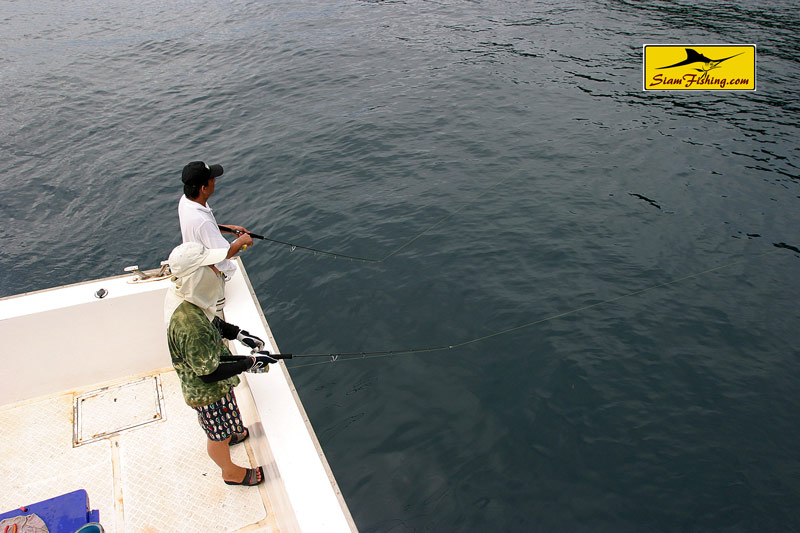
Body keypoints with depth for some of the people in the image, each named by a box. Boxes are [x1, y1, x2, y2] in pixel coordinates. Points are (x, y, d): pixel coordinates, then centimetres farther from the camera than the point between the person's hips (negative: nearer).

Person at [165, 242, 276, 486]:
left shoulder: (182, 295, -14)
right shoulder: (190, 327, -42)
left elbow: (212, 324, 6)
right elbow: (208, 373, -31)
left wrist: (239, 334, -3)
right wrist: (250, 363, -24)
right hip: (208, 391, -8)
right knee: (218, 434, 21)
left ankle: (230, 435, 67)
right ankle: (231, 472, 48)